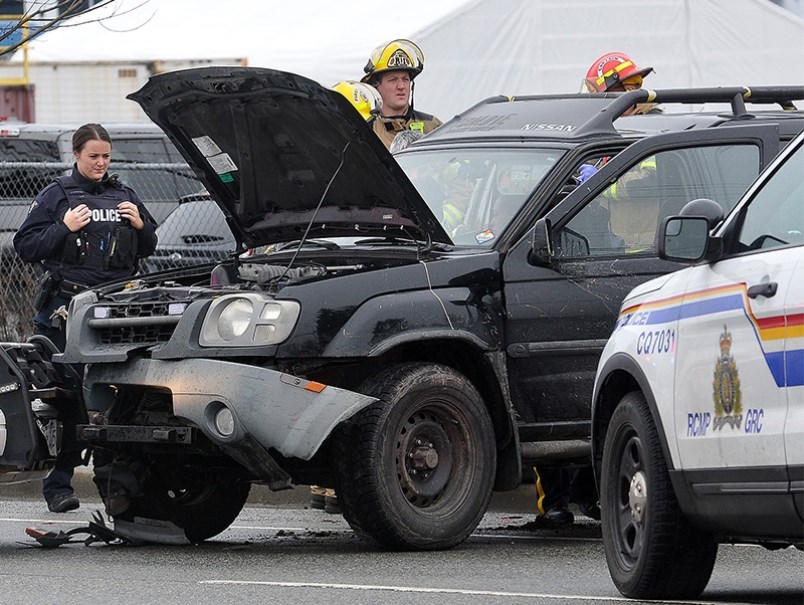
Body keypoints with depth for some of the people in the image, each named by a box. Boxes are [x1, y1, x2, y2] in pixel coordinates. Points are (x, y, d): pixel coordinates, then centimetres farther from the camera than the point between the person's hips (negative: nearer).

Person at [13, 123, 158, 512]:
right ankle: (58, 485, -2)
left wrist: (140, 226, 4)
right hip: (68, 306, -3)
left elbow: (147, 248, 24)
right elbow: (25, 246, 3)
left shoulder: (123, 196, 17)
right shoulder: (56, 196, 6)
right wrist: (64, 228, -9)